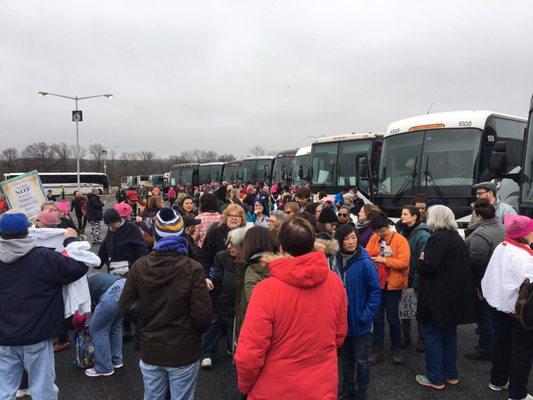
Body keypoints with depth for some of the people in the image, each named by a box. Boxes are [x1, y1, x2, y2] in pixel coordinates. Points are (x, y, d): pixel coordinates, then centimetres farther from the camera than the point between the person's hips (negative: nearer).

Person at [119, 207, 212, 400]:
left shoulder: (139, 266, -10)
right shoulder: (193, 269, -19)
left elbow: (125, 307, -5)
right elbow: (202, 316, -19)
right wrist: (196, 330, 3)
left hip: (150, 351, 3)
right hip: (184, 353, -3)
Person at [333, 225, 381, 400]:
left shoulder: (365, 263, -17)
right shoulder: (337, 261, -5)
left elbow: (375, 291, -12)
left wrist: (366, 315, -15)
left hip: (358, 320, -4)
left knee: (361, 359, 12)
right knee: (345, 356, 19)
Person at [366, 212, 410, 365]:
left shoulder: (400, 240, -10)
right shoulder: (374, 239, 3)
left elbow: (404, 262, -17)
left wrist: (384, 260, -23)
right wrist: (371, 260, -19)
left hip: (393, 284, -3)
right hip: (376, 283, 4)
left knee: (392, 317, 8)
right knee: (377, 317, 10)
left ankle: (396, 349, 27)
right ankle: (377, 350, 21)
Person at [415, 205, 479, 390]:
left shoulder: (438, 238, -18)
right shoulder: (457, 237, 11)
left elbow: (428, 266, -26)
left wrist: (420, 261, -3)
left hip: (438, 297, -9)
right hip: (456, 296, 9)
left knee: (433, 335, 2)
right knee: (449, 335, 18)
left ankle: (435, 378, 10)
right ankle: (451, 374, 29)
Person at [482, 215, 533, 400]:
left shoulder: (501, 247, 0)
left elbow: (489, 276, 10)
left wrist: (490, 295, 19)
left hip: (500, 305, 8)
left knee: (502, 343, 21)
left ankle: (497, 380, 36)